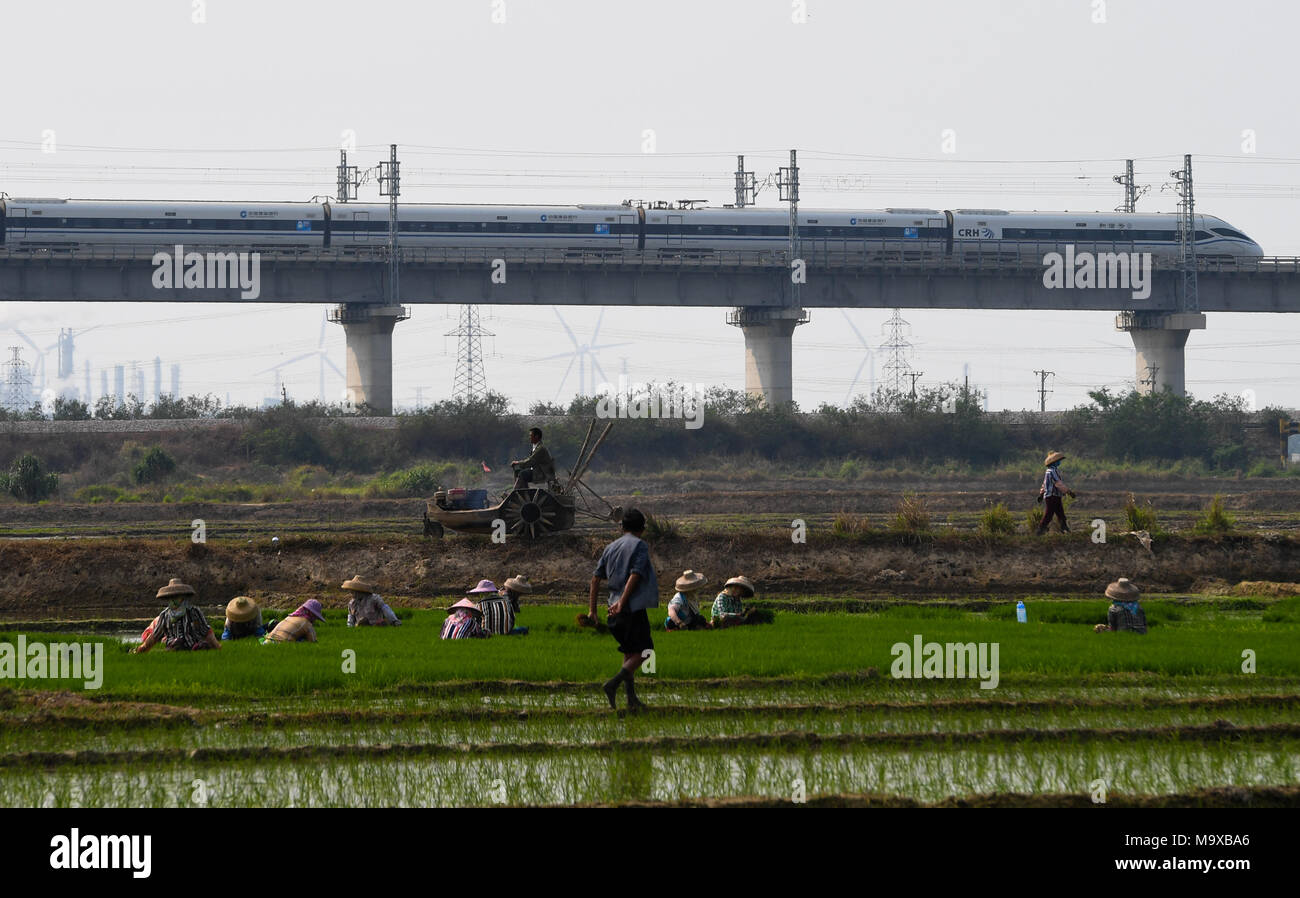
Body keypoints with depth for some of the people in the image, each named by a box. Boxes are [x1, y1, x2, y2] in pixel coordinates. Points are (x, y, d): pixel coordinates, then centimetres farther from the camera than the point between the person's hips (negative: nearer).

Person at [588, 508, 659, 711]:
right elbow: (635, 575, -17)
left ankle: (632, 698, 11)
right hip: (634, 607, -7)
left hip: (616, 610, 7)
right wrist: (622, 603, -21)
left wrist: (592, 610, 11)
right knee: (642, 651, 0)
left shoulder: (611, 547, 14)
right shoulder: (640, 546, -5)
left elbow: (596, 578, 10)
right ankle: (613, 683, -20)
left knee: (629, 652, 15)